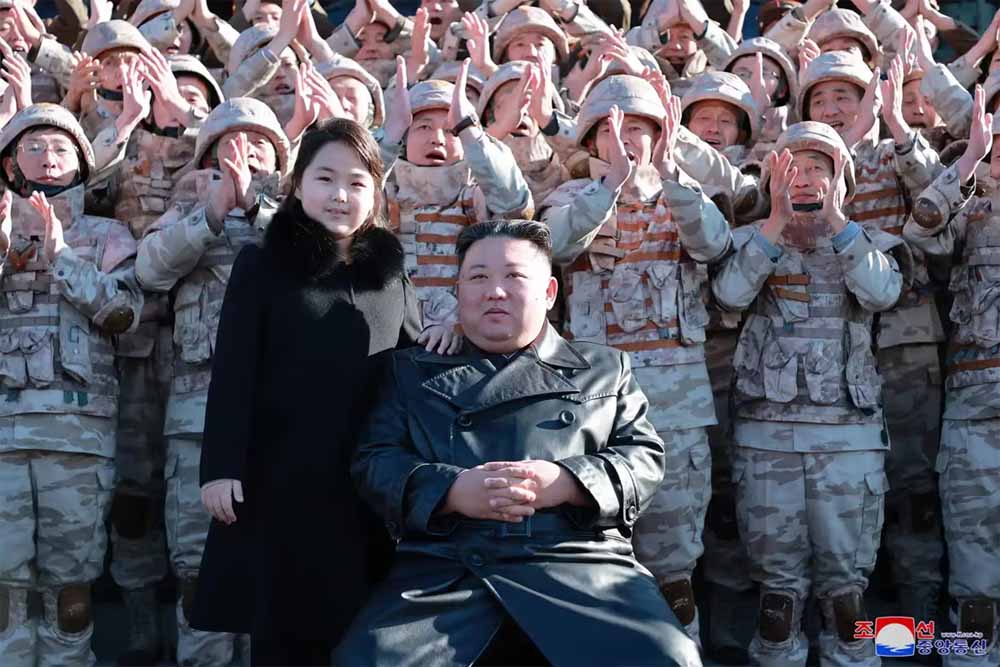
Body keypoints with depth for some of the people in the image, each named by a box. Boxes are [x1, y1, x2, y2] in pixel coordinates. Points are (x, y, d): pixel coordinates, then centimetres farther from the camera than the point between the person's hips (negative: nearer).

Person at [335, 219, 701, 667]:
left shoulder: (604, 368, 20)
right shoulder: (412, 370, 20)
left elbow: (645, 457, 11)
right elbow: (373, 461, 10)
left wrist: (568, 482, -10)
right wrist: (451, 490, -10)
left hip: (580, 565, 0)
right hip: (443, 571, 0)